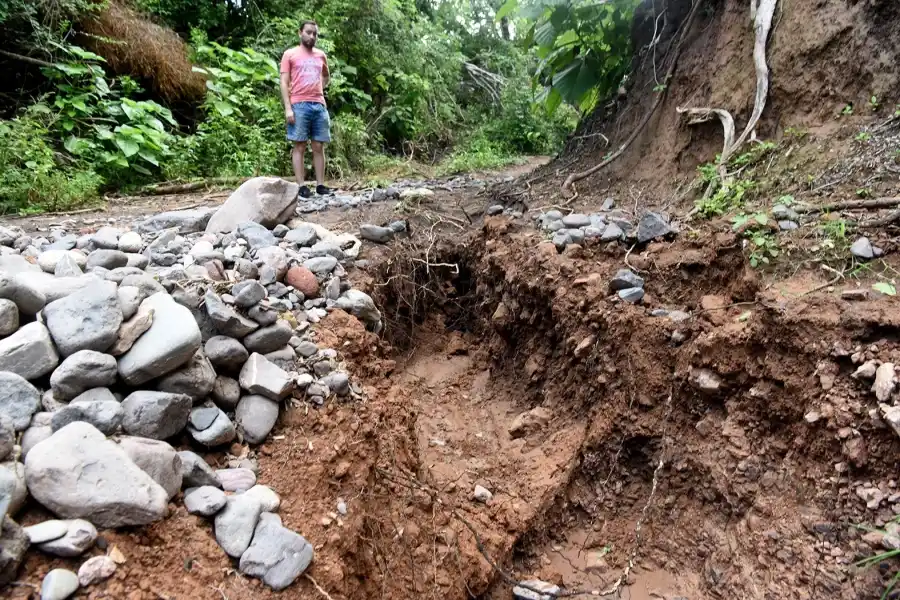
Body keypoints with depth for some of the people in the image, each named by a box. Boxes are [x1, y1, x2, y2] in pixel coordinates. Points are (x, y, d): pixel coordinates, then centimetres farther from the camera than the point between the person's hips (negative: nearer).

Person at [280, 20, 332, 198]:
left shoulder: (321, 55, 17)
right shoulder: (290, 54, 4)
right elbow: (284, 83, -1)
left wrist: (320, 89, 17)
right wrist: (288, 108, -11)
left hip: (319, 105, 4)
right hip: (299, 105, -4)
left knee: (319, 147, 3)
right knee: (299, 146, -3)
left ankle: (320, 185, 6)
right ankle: (302, 186, -3)